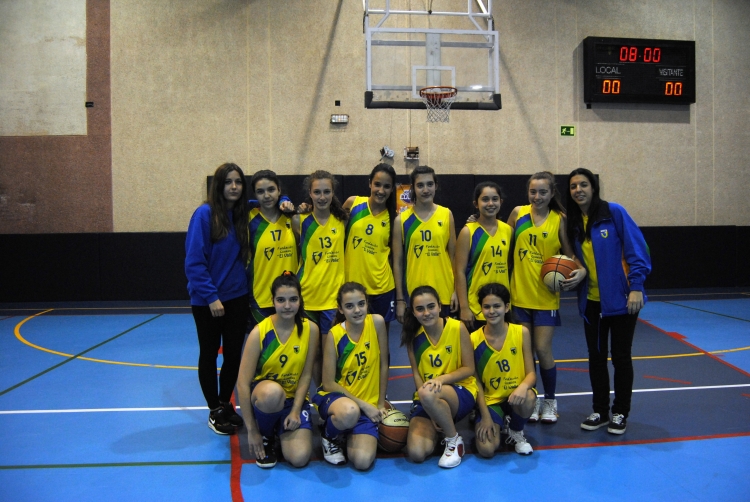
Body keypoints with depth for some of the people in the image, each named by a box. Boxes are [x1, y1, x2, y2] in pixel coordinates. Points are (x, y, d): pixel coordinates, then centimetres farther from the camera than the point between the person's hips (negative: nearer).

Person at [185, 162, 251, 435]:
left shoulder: (243, 214, 3)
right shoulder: (205, 214, -13)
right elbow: (194, 261, -15)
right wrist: (210, 296, -18)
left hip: (238, 298, 5)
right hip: (207, 300, -5)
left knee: (234, 354, 12)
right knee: (209, 354, 10)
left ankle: (226, 404, 31)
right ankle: (215, 412, 25)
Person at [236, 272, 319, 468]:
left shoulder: (310, 329, -11)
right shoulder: (259, 332, -19)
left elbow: (306, 375, -5)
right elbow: (242, 383, -18)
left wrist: (295, 411, -14)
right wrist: (252, 430, -18)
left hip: (294, 399, 2)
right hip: (264, 396, -1)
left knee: (299, 458, -19)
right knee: (273, 391, -39)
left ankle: (280, 430, 16)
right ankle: (265, 436, -6)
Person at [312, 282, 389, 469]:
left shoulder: (376, 322, -11)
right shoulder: (335, 335, -15)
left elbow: (383, 365, -1)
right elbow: (328, 384, -11)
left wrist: (380, 404, 1)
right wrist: (363, 405, -15)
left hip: (369, 403, 2)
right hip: (337, 396, -2)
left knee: (363, 461, -18)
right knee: (349, 412, -40)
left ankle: (349, 434, 18)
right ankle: (329, 436, -2)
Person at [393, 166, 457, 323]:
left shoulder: (446, 215, 2)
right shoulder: (401, 220, -1)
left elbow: (453, 255, 4)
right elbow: (397, 262, 0)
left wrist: (456, 290, -1)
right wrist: (400, 299, -2)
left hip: (444, 294, 1)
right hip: (413, 295, -1)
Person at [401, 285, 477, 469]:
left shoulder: (458, 328, -11)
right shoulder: (413, 335, -3)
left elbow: (469, 369, -6)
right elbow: (416, 374, -2)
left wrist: (441, 379, -25)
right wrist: (432, 413, -14)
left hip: (461, 393, -3)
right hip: (427, 400, 3)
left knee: (427, 393, -37)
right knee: (416, 453, -20)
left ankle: (454, 440, -10)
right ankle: (436, 431, 15)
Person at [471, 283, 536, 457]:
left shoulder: (521, 333, -9)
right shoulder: (474, 339, -11)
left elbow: (531, 373, -8)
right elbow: (476, 382, -4)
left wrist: (523, 387, -31)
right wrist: (486, 416, -11)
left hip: (516, 395, 0)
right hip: (490, 400, 0)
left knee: (527, 398, -37)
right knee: (487, 450, -21)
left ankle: (516, 432, 0)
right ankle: (501, 422, 17)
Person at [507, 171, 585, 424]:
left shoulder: (559, 219, -3)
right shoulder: (518, 213, -1)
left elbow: (569, 253, -1)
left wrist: (581, 269, -17)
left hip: (546, 296, -1)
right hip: (519, 293, 1)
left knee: (542, 350, 1)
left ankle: (550, 401, 24)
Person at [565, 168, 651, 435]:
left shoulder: (613, 212, -10)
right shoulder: (573, 222, 5)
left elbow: (636, 249, -12)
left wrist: (636, 287, -18)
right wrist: (574, 276, -8)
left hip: (621, 299, -5)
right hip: (591, 301, 5)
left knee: (620, 356, 6)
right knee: (596, 356, 12)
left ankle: (620, 413, 22)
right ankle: (600, 411, 26)